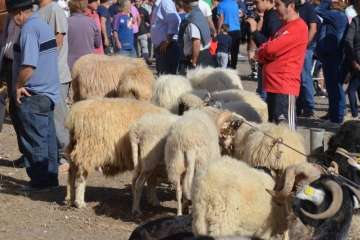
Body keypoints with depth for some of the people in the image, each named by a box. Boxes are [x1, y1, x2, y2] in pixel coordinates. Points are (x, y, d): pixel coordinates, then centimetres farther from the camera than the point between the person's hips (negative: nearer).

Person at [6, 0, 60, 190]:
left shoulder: (29, 29, -17)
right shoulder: (43, 25, 12)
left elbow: (28, 66, -27)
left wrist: (18, 85, -11)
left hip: (33, 96, -9)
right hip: (48, 92, 9)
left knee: (34, 141, 1)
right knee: (48, 137, 14)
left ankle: (39, 180, 7)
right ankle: (50, 178, 21)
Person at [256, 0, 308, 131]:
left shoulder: (298, 27, -13)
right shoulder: (285, 26, 19)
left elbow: (271, 48, -19)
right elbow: (271, 48, 16)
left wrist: (261, 51, 2)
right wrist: (265, 53, -6)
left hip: (285, 86, -10)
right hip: (273, 84, 10)